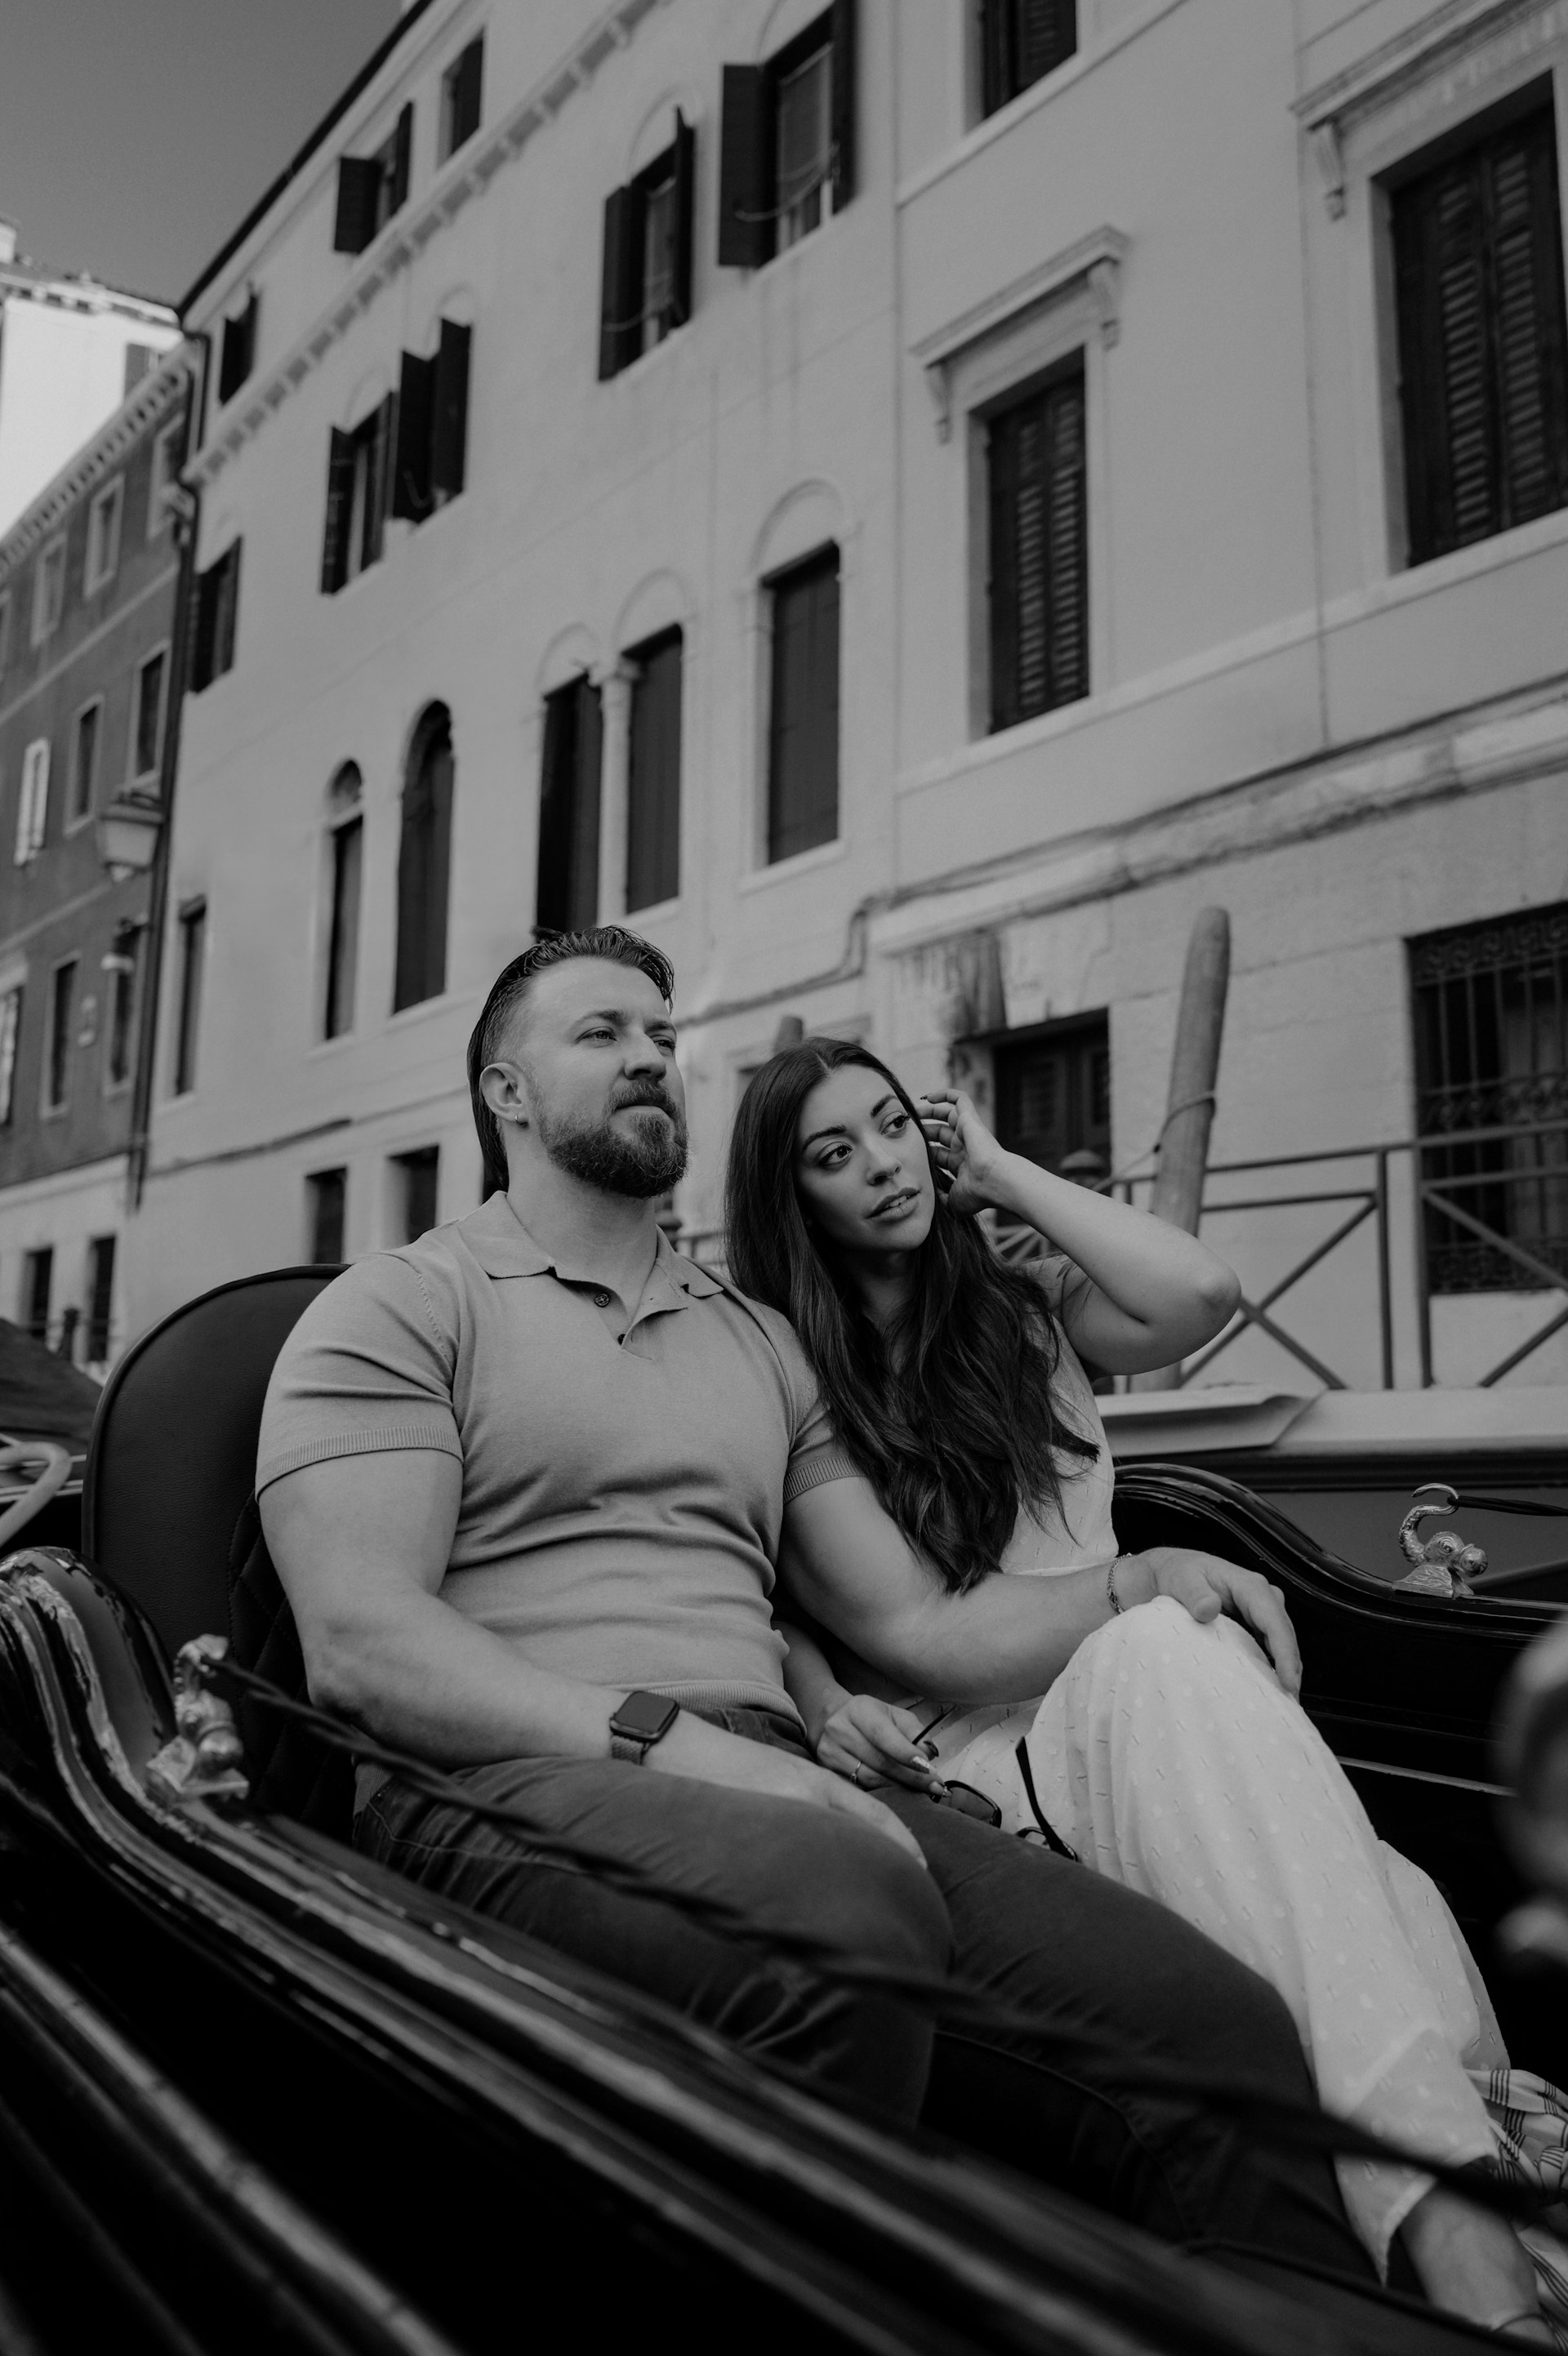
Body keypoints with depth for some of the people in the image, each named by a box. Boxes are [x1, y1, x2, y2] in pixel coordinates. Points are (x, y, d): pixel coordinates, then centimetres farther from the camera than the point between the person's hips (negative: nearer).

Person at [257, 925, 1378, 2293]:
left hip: (772, 1794, 5)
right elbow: (361, 1644, -7)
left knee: (1227, 2039, -20)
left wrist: (1135, 1587, 3)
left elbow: (920, 1628, 21)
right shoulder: (402, 1308, 8)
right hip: (506, 1783, -4)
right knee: (840, 1903, -38)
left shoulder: (759, 1339, 25)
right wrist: (666, 1735, -19)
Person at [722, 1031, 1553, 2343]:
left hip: (1135, 1725, 4)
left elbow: (1199, 1295, -4)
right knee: (1168, 1649, -39)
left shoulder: (1027, 1311, 16)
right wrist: (833, 1711, -20)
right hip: (955, 1755, -4)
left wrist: (1002, 1173, 5)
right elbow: (788, 1610, 1)